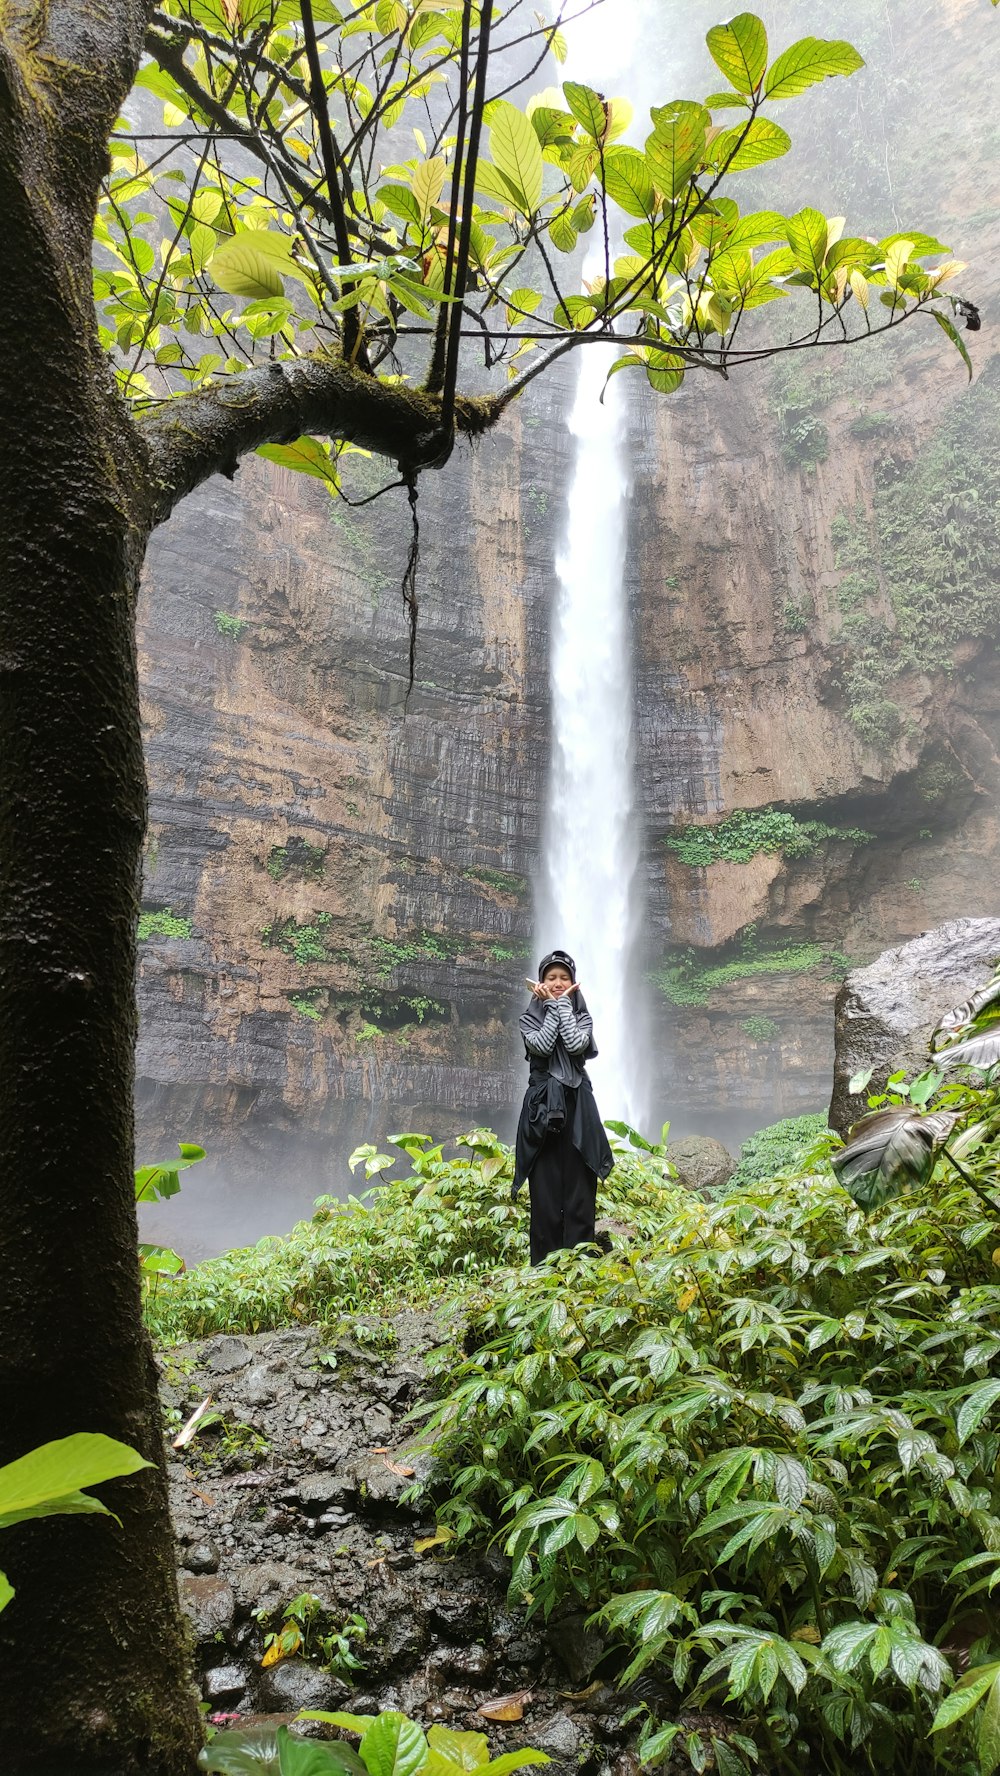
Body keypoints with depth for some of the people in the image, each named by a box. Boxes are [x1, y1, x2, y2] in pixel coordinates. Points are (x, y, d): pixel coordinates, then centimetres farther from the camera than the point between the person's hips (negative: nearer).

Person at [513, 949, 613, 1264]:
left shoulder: (582, 1017, 11)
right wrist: (551, 1005, -6)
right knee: (545, 1191, -2)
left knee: (579, 1189, -1)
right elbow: (541, 1046, -13)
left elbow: (576, 1045, -12)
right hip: (542, 1105, -1)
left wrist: (564, 1003, -5)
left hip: (576, 1106, 1)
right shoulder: (530, 1018, 8)